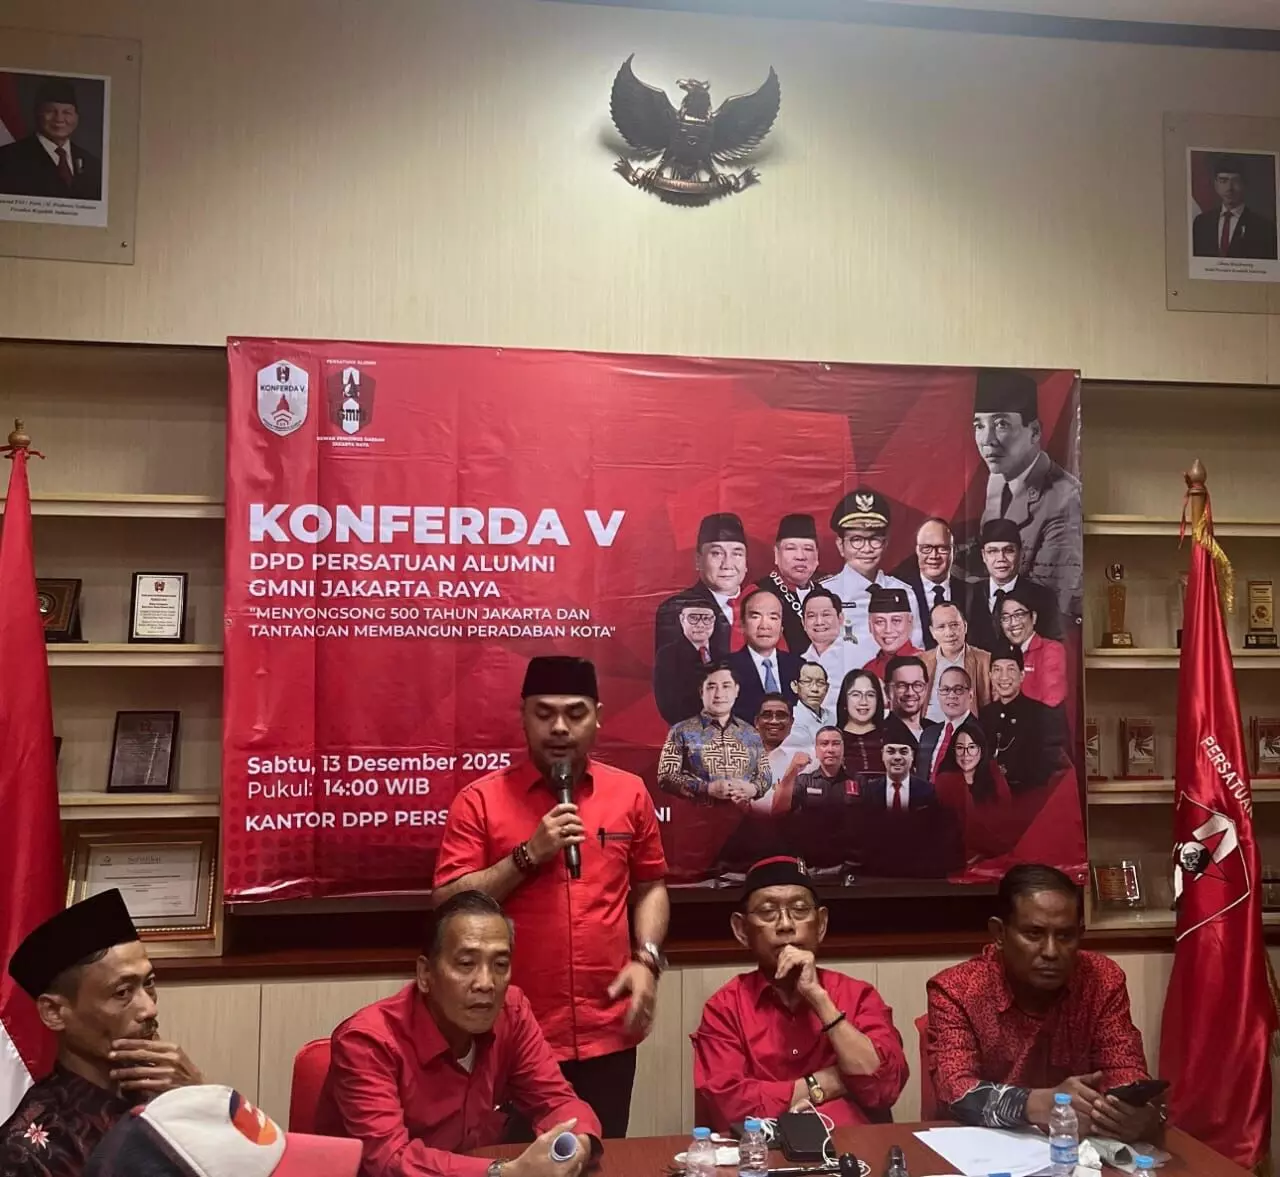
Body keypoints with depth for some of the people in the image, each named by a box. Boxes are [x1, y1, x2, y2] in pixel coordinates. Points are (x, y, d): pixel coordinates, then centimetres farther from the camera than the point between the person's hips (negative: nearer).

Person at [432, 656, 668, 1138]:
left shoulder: (630, 793, 4)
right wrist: (528, 855, -17)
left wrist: (646, 959, -3)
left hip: (607, 1033, 2)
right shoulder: (480, 800, -5)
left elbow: (650, 886, 12)